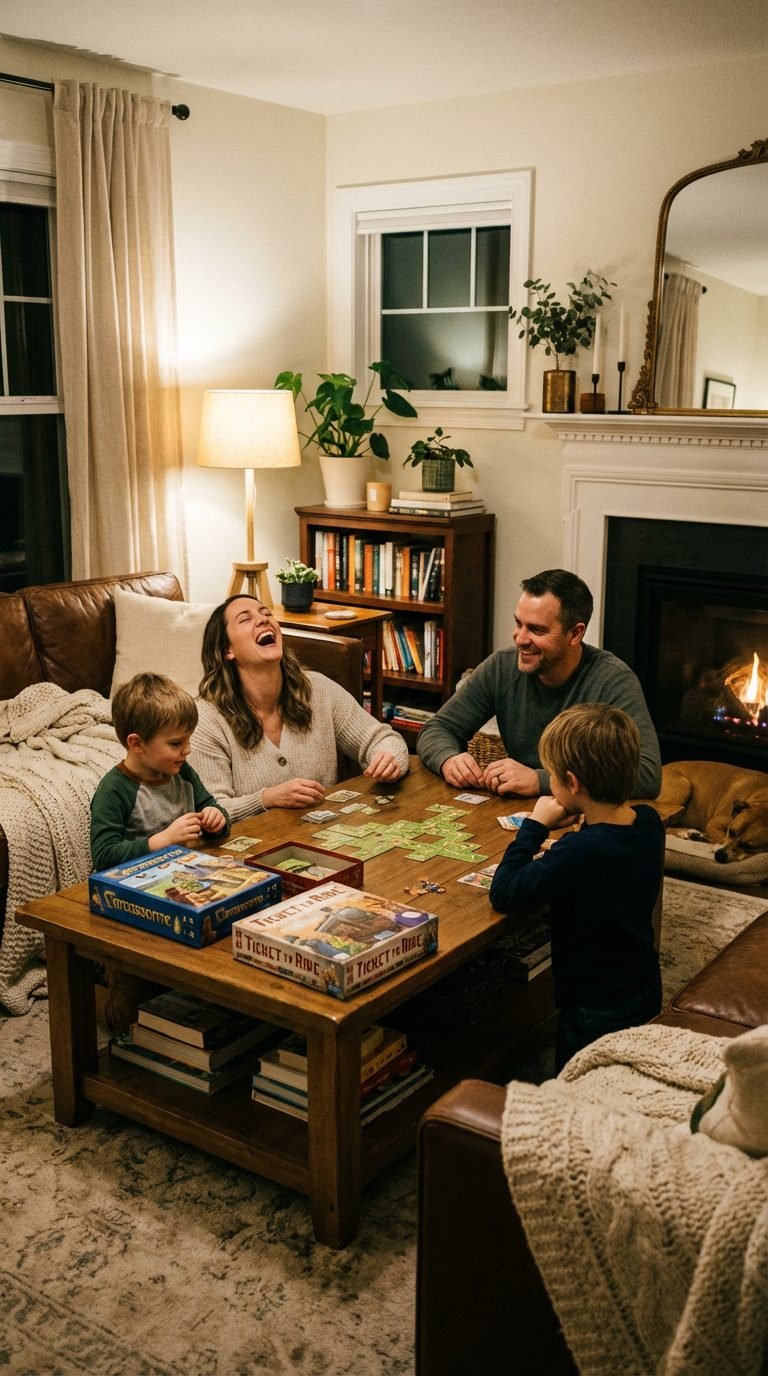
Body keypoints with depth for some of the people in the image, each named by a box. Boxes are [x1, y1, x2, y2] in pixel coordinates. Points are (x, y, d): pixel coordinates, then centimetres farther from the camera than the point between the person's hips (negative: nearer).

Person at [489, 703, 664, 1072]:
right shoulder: (649, 822, -7)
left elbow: (502, 894, -28)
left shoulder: (580, 850, -31)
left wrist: (535, 825, -21)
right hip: (645, 996, 8)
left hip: (596, 1015, -8)